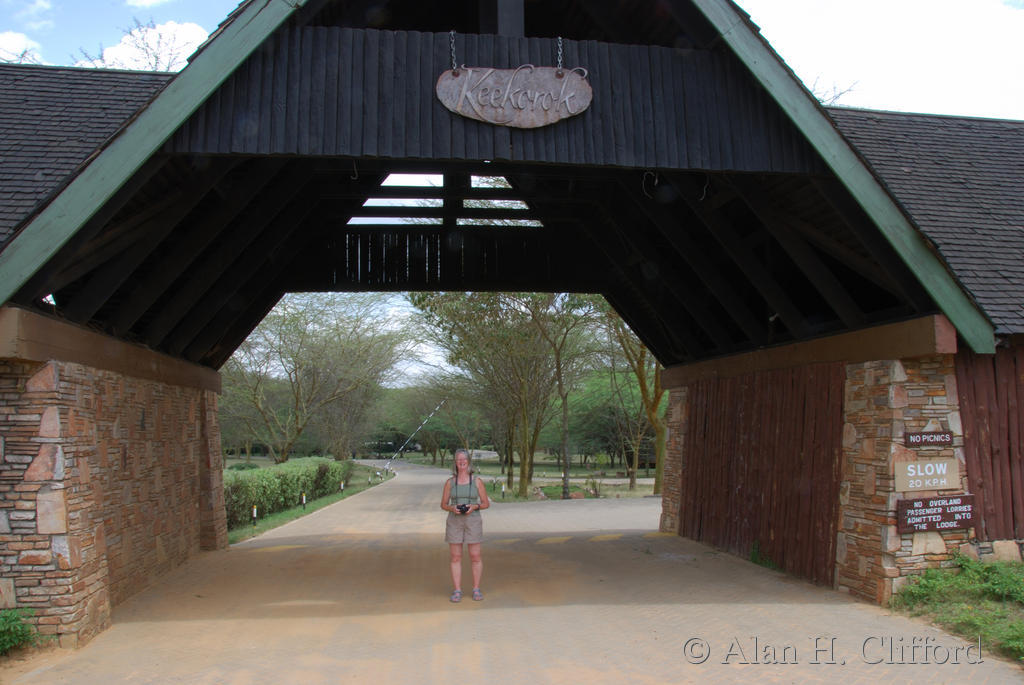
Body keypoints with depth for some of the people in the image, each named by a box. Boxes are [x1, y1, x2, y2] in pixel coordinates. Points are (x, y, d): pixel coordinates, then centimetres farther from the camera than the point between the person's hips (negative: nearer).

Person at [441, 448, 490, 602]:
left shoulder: (477, 481, -2)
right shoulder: (449, 482, 2)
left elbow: (486, 503, 2)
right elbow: (443, 505, 6)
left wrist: (474, 506, -17)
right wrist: (452, 508, -16)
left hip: (472, 521, -1)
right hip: (454, 522, 1)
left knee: (475, 557, 0)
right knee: (456, 558, 1)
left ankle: (476, 589, 15)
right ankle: (457, 591, 10)